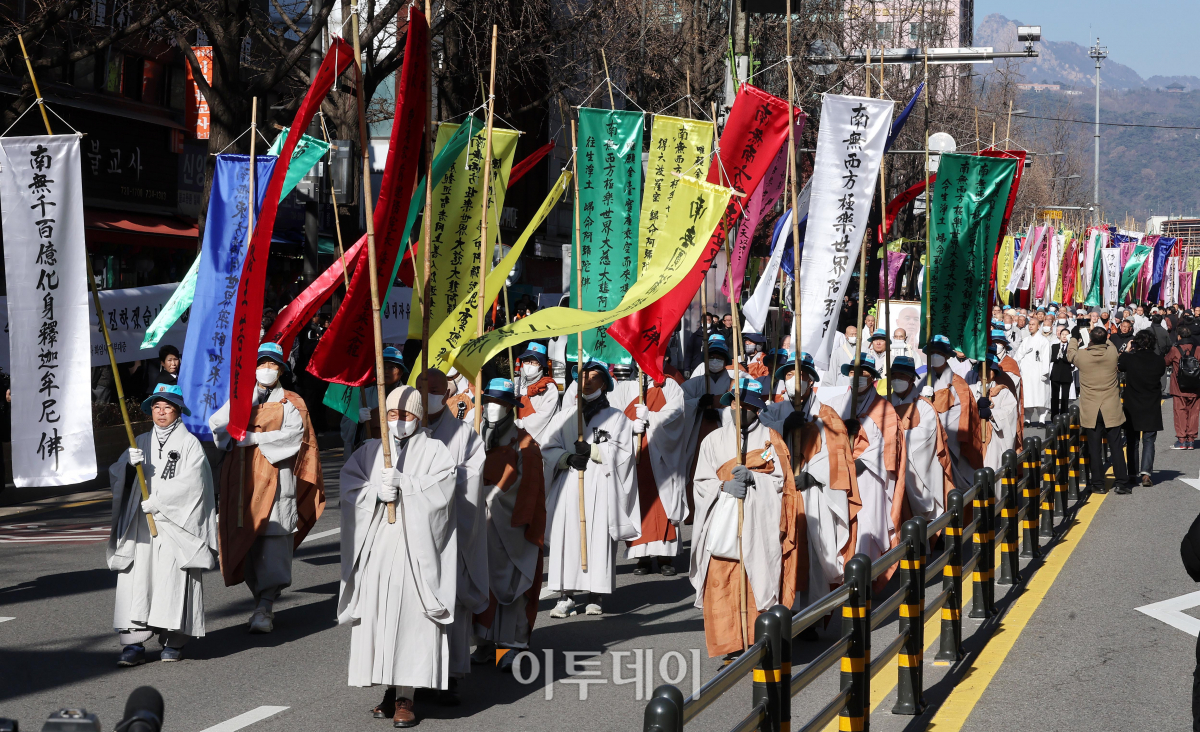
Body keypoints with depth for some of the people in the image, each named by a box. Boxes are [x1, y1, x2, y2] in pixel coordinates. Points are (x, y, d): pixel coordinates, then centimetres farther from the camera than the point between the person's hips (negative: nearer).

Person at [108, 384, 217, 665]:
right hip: (140, 524, 4)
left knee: (172, 578, -6)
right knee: (135, 578, -6)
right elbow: (116, 476, 11)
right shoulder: (141, 442, 17)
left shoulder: (189, 443, 3)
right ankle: (134, 642, -9)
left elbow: (190, 483, -8)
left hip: (174, 523, -4)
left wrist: (157, 501, -11)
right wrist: (130, 465, -10)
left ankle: (173, 641, 3)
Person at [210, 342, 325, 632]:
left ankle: (265, 607, -16)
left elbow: (293, 432, -8)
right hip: (243, 477, 3)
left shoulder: (290, 402, 11)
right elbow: (216, 424, 4)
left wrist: (254, 438, -12)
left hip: (275, 477, -3)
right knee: (247, 538, 1)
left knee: (272, 539, -12)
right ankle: (261, 601, 11)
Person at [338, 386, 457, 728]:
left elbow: (441, 486, -8)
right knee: (378, 616, 2)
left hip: (414, 547, -3)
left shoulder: (433, 450, 7)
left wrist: (403, 482, -17)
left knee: (410, 618, -7)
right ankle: (391, 689, 13)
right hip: (376, 546, 3)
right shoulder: (370, 450, 15)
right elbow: (349, 484, 3)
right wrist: (377, 492, -14)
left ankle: (405, 697, -5)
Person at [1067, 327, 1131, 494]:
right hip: (1111, 410, 1)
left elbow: (1070, 353, 14)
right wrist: (1101, 337, 36)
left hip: (1090, 411, -1)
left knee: (1095, 449, 5)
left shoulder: (1081, 355, -10)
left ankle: (1098, 484, 7)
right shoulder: (1112, 352, -8)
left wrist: (1075, 339, 33)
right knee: (1116, 447, 5)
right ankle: (1122, 483, 6)